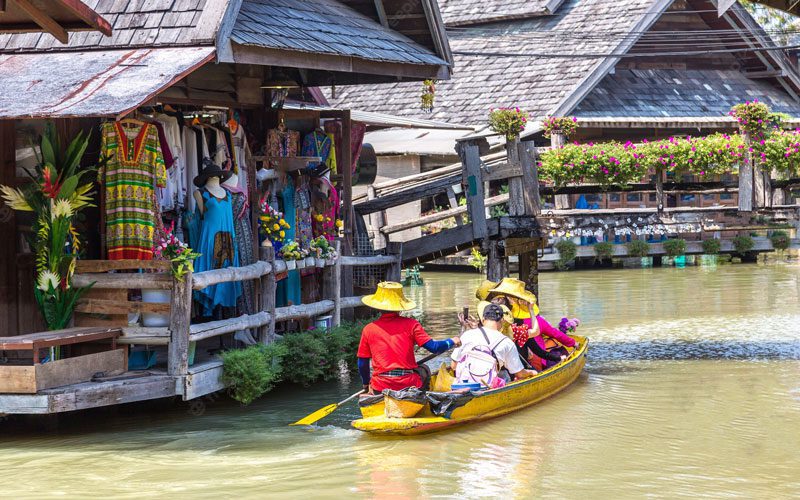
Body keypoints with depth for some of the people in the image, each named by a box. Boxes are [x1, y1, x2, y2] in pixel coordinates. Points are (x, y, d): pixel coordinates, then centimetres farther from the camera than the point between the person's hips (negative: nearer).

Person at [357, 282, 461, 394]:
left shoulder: (368, 329, 2)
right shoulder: (410, 325, -2)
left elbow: (362, 364, 7)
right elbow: (434, 348, -5)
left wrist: (366, 385, 25)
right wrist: (452, 341, 15)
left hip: (380, 388, 0)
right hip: (409, 385, 0)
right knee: (424, 370, 31)